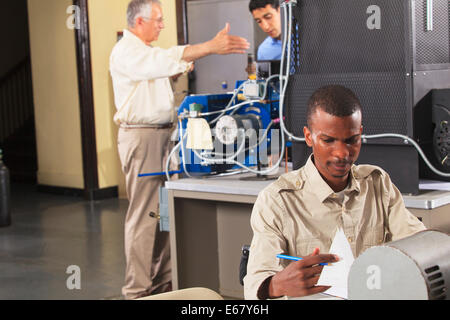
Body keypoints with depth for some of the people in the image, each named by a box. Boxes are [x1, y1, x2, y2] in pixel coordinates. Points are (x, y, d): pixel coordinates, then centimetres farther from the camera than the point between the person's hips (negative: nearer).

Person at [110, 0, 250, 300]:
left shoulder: (145, 50, 19)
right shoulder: (126, 52, -14)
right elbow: (168, 59, -29)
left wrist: (175, 72, 9)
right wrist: (211, 47, -36)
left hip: (161, 134, 10)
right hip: (141, 136, -10)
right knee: (144, 213, -8)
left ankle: (163, 281, 20)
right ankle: (137, 290, -2)